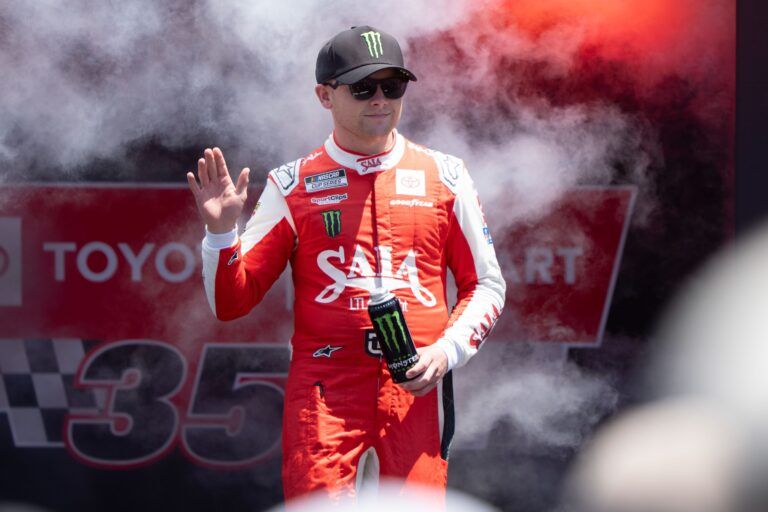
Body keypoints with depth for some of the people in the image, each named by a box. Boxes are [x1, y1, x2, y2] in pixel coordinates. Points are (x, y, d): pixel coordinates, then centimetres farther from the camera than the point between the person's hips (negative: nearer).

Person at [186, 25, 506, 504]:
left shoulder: (445, 177, 10)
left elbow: (485, 285, 15)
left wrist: (448, 350, -3)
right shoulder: (292, 185, 8)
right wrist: (221, 231, -12)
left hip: (416, 389, 1)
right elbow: (231, 302, 7)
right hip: (324, 388, -1)